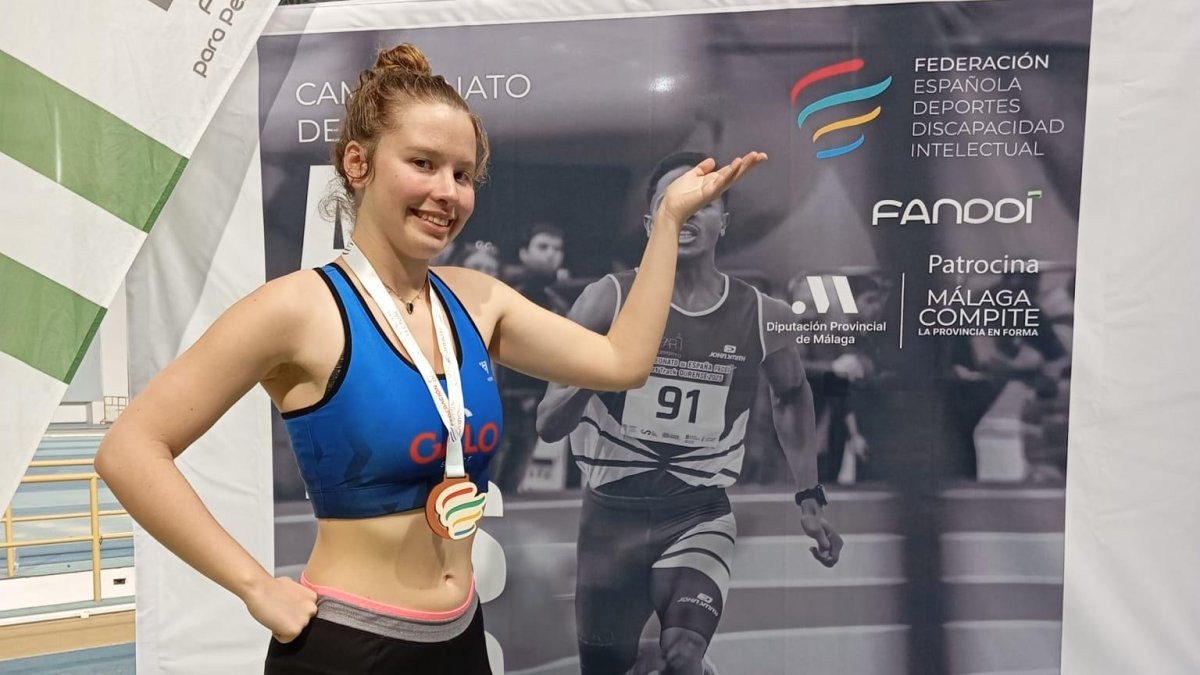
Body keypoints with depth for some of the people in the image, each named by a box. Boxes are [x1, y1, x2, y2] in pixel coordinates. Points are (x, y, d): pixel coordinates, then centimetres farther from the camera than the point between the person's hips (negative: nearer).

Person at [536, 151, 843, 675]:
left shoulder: (762, 317, -7)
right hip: (612, 513, 1)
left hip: (701, 514, 0)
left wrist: (809, 499, 11)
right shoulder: (609, 301, -12)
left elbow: (793, 396, 15)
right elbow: (547, 426, -12)